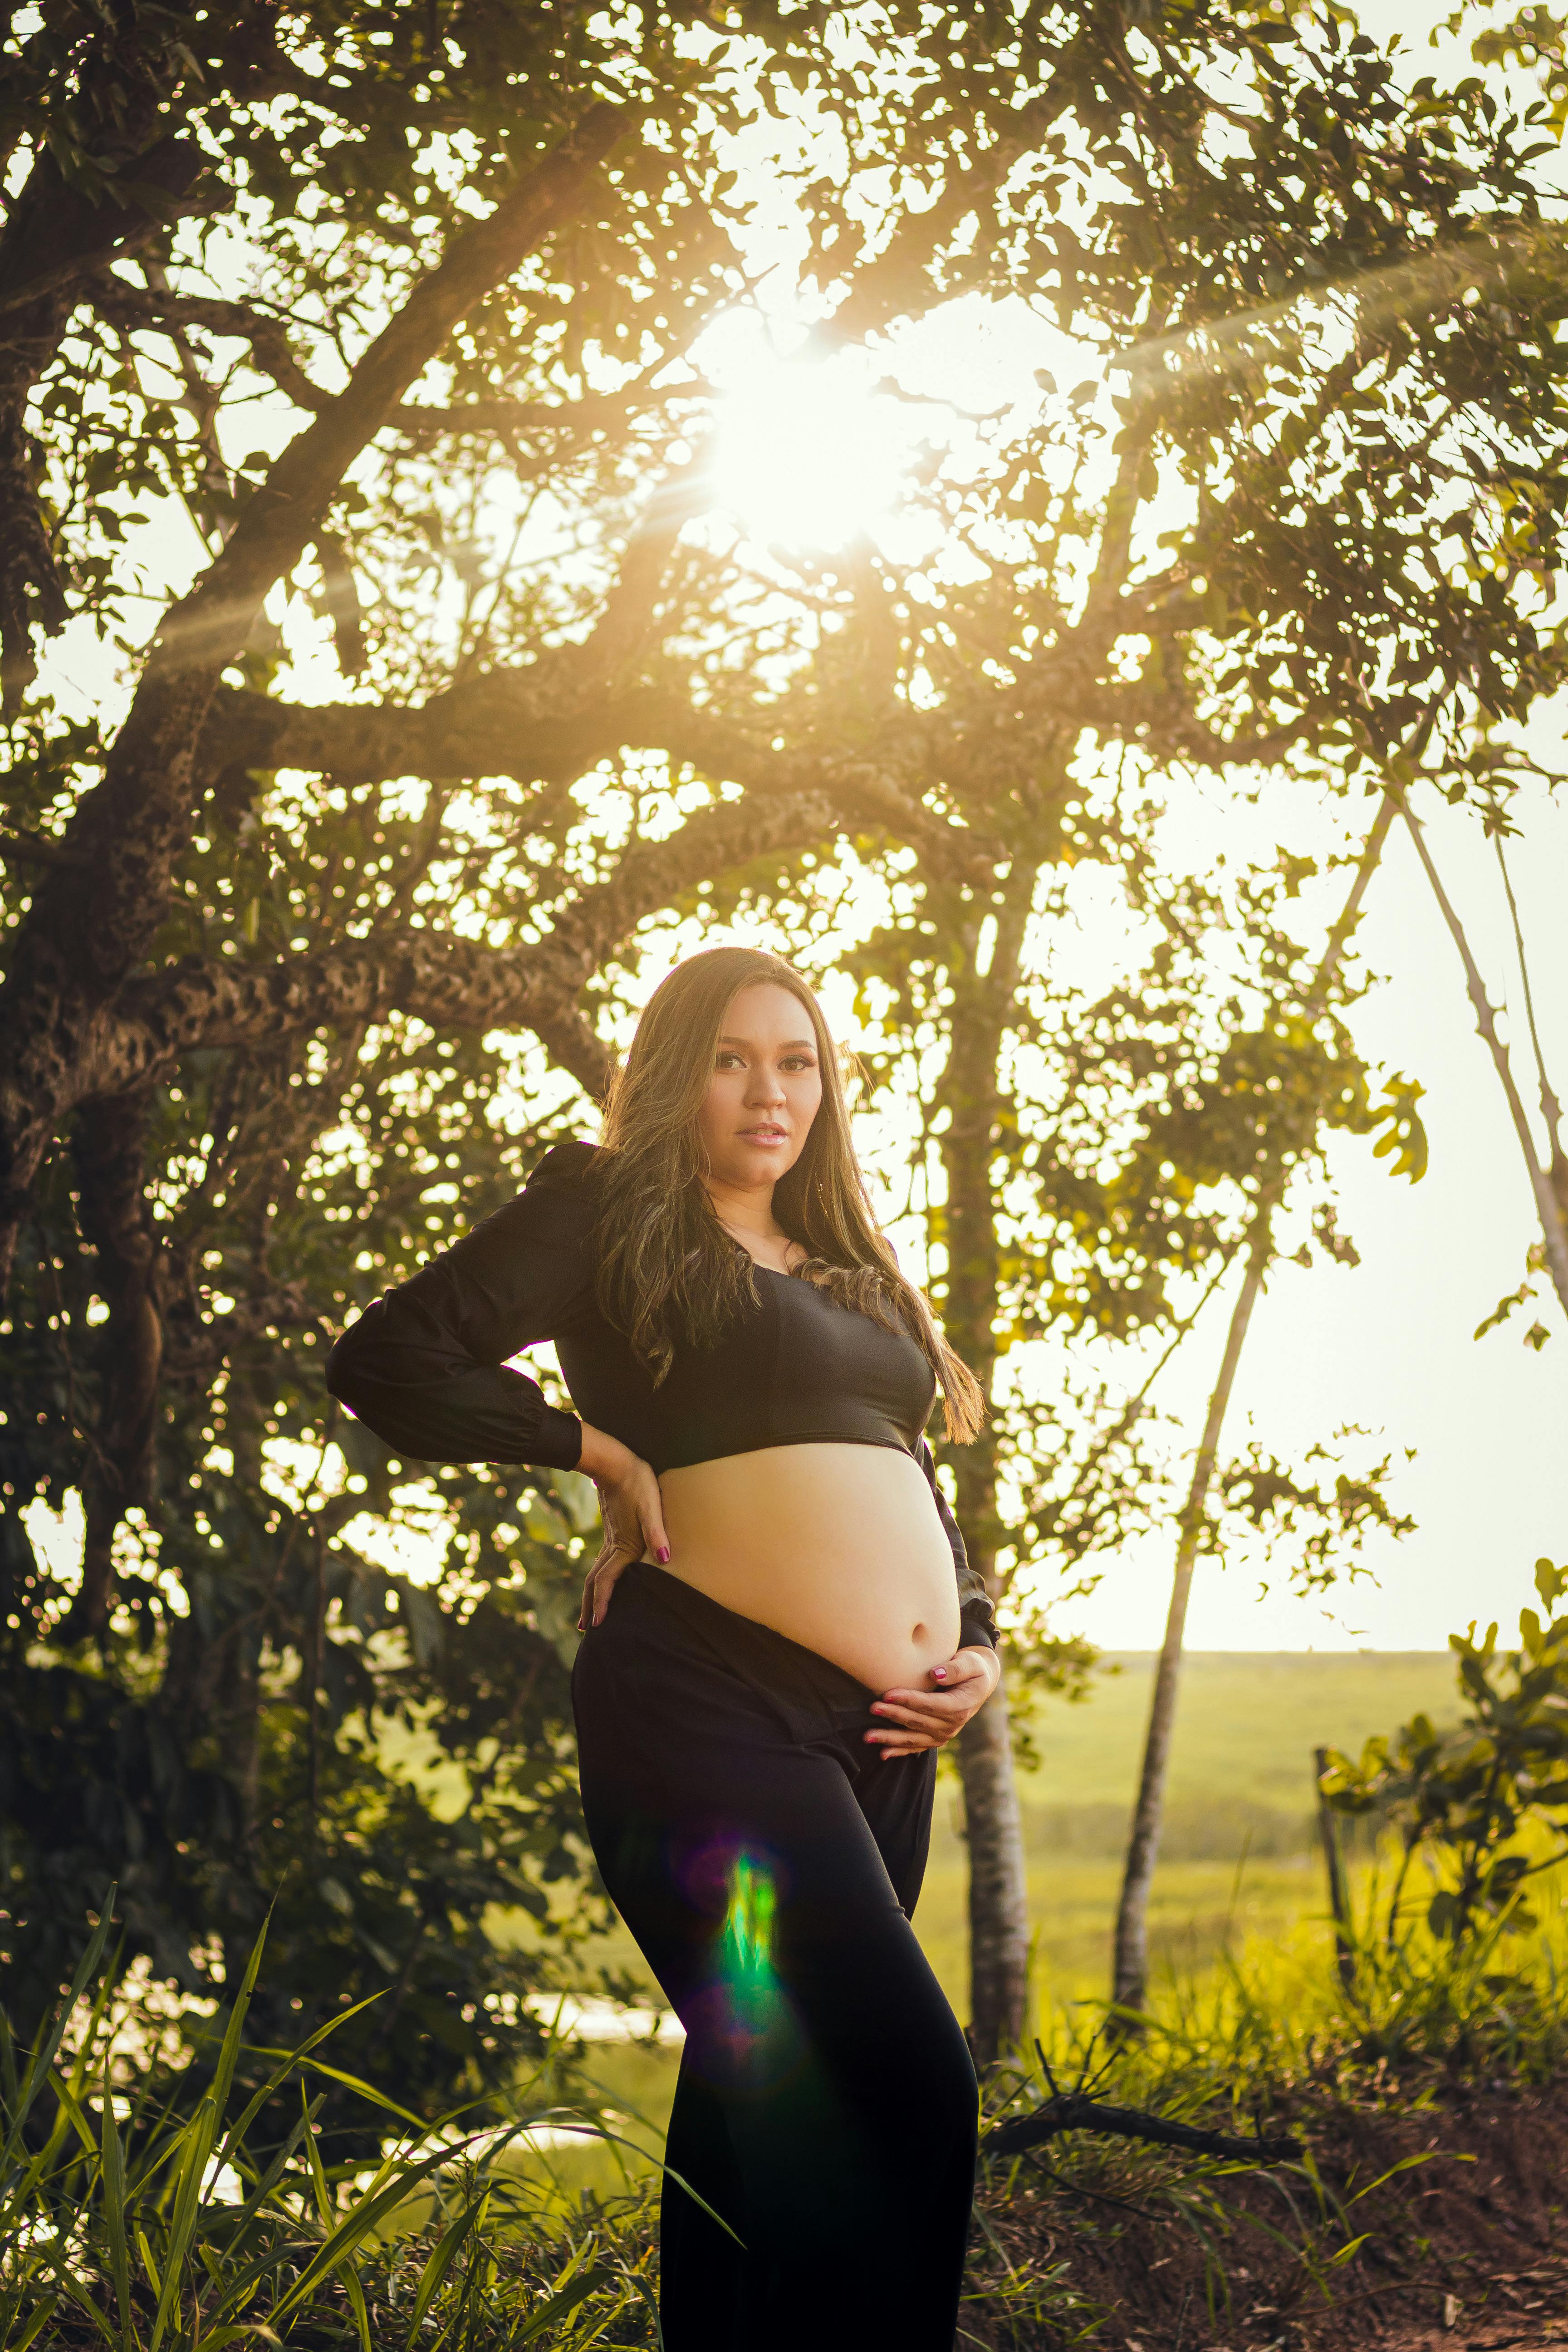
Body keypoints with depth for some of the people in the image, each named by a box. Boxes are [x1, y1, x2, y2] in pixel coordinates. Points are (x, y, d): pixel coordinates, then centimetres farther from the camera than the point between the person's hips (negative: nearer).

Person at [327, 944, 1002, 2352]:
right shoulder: (608, 1211, 3)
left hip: (879, 1736, 8)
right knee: (907, 2093, -18)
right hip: (712, 1700, -7)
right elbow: (386, 1359, -4)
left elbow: (915, 1486, 29)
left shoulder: (851, 1272, 24)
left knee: (766, 2105, 10)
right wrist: (601, 1451, -7)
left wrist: (978, 1645, 13)